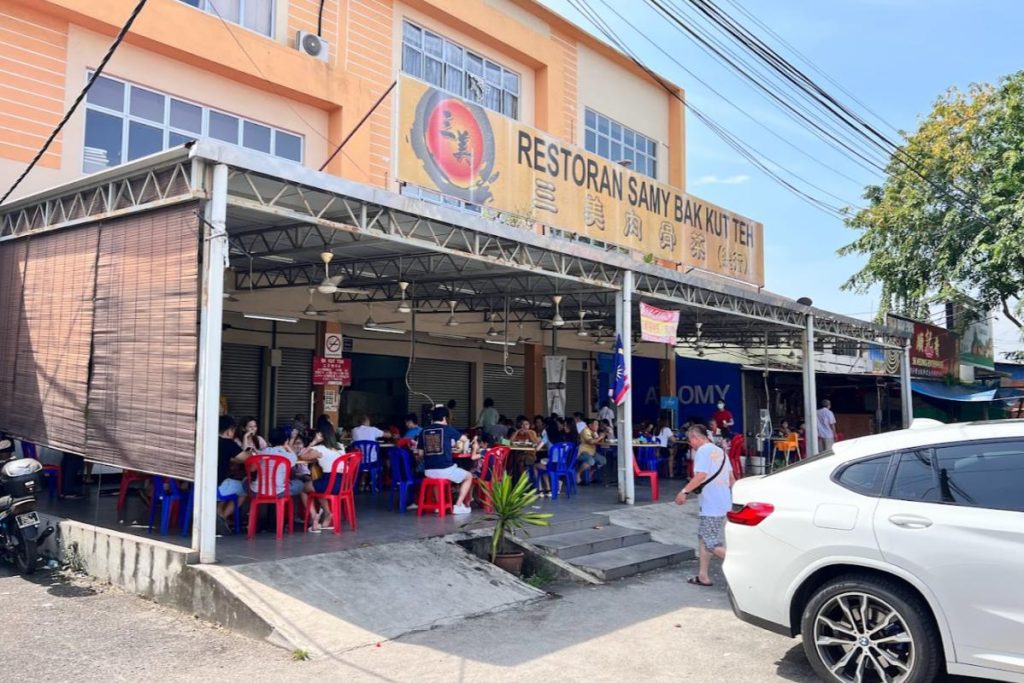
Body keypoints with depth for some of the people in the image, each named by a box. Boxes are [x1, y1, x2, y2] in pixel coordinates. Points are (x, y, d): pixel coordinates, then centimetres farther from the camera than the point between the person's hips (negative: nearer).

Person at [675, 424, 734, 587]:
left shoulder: (703, 451, -11)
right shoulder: (719, 451, 16)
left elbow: (701, 476, -24)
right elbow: (731, 478, 18)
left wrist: (684, 491, -20)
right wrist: (735, 497, 27)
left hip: (712, 505, -10)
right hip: (724, 503, 10)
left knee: (713, 545, -5)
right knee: (703, 537, 16)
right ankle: (703, 576, 20)